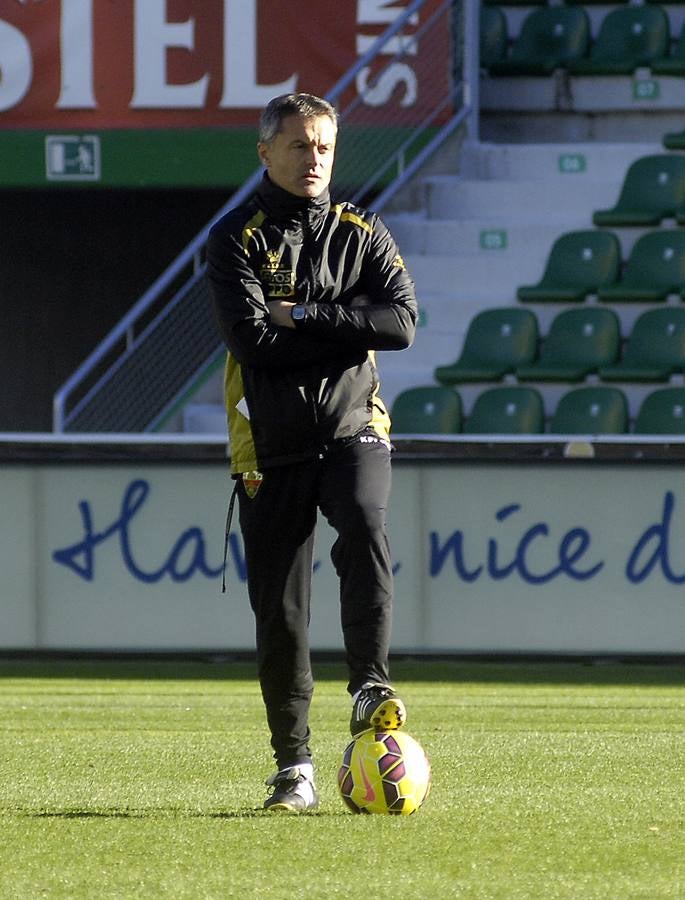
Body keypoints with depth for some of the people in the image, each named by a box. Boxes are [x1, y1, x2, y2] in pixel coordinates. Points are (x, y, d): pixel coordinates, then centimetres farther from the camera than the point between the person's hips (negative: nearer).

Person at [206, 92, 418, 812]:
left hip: (352, 429, 1)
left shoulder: (362, 233, 8)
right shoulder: (235, 240, 1)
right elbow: (253, 340, -15)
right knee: (279, 611, 0)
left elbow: (402, 321, -9)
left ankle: (371, 690, -28)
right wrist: (347, 331, -11)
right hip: (272, 446, -1)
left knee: (365, 530, -31)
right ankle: (293, 765, 10)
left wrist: (303, 315, -13)